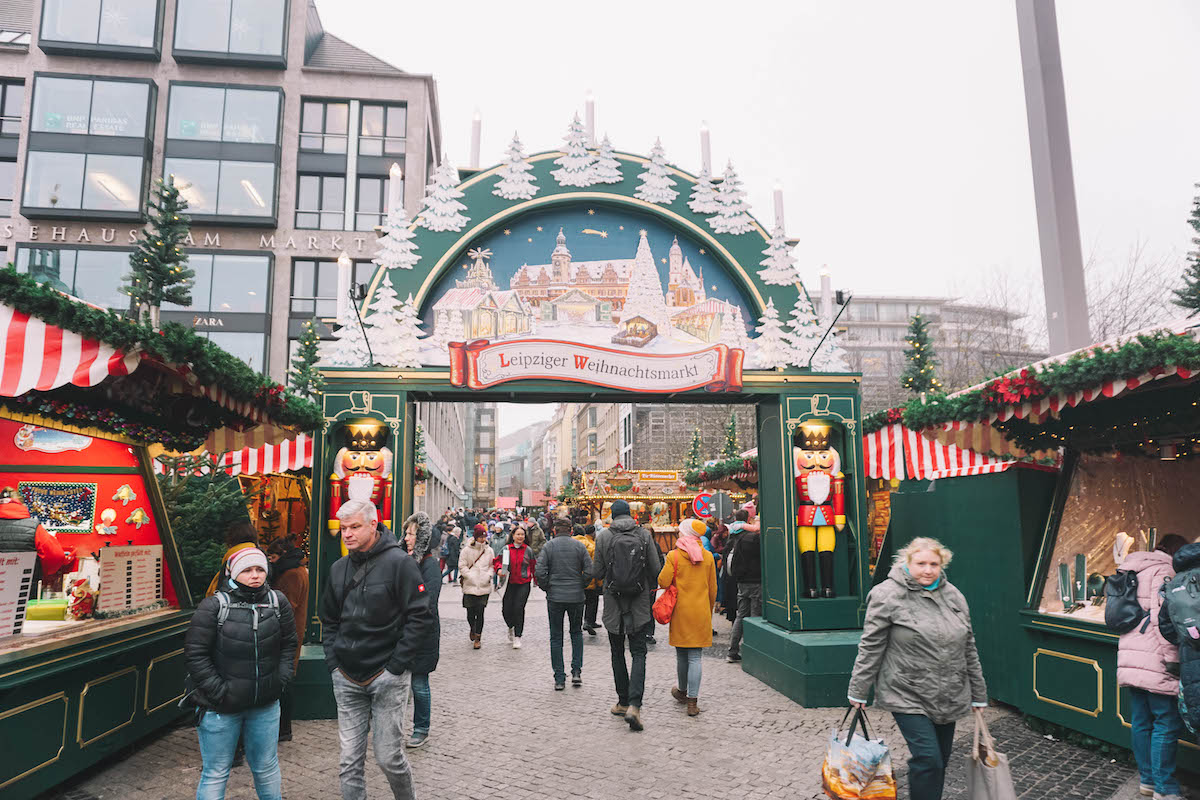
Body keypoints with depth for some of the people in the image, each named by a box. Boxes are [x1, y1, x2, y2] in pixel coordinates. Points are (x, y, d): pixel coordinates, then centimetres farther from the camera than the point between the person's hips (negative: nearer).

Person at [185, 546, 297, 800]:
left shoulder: (278, 602, -1)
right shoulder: (213, 606, -13)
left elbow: (289, 644, 9)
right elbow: (195, 653, -12)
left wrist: (282, 680, 0)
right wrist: (219, 693, -14)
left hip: (265, 705, 3)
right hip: (219, 707, -3)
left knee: (267, 768, 17)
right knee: (216, 774, 8)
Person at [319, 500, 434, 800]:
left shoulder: (398, 562, -11)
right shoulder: (338, 568, 8)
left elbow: (420, 616, -12)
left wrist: (396, 665, -13)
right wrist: (333, 661, 7)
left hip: (387, 676, -5)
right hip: (347, 679, 5)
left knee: (389, 757, 3)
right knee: (350, 761, 9)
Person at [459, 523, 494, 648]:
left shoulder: (489, 550, 8)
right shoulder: (467, 550, 0)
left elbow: (492, 565, 16)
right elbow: (462, 566, 1)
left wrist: (489, 575, -2)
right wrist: (471, 576, -10)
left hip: (484, 586, 1)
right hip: (470, 586, -1)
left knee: (480, 613, -4)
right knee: (470, 613, 3)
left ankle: (478, 638, 7)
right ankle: (473, 629, 34)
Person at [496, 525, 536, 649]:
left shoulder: (528, 550, 3)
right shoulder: (506, 549, 3)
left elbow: (534, 566, 11)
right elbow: (497, 561, 8)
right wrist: (499, 568, -13)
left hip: (524, 584, -1)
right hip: (510, 583, 1)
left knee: (519, 608, -10)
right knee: (506, 609, -1)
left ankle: (517, 636, 1)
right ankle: (511, 627, 32)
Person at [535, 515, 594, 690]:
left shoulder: (548, 546, -3)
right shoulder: (579, 546, 0)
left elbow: (539, 571, -12)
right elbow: (589, 571, -5)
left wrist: (547, 588, 2)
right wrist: (580, 586, 8)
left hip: (555, 597, -1)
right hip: (576, 597, 1)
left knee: (556, 637, 7)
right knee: (577, 633, 19)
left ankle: (559, 679, 8)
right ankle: (576, 672, 10)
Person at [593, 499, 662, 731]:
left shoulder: (603, 536, -5)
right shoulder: (644, 534, -3)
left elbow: (597, 573, -3)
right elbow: (656, 569, -3)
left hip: (613, 603, 0)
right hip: (639, 603, 0)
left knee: (617, 653, 15)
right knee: (638, 653, 2)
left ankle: (623, 702, 21)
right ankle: (634, 705, -13)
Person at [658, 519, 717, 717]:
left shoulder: (674, 556, -9)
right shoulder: (707, 557, 1)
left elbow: (663, 582, -11)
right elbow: (713, 589, 7)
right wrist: (709, 611, 19)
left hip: (680, 611, -2)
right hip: (701, 612, 2)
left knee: (682, 654, 14)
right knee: (695, 656, 2)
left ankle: (682, 691, 32)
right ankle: (692, 701, -2)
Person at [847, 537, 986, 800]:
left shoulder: (954, 596, 7)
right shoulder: (888, 595, -11)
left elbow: (968, 648, 14)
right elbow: (871, 647, -8)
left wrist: (978, 694, 17)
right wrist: (858, 691, -7)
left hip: (948, 698, 6)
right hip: (908, 697, -6)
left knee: (941, 760, 14)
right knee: (927, 759, -13)